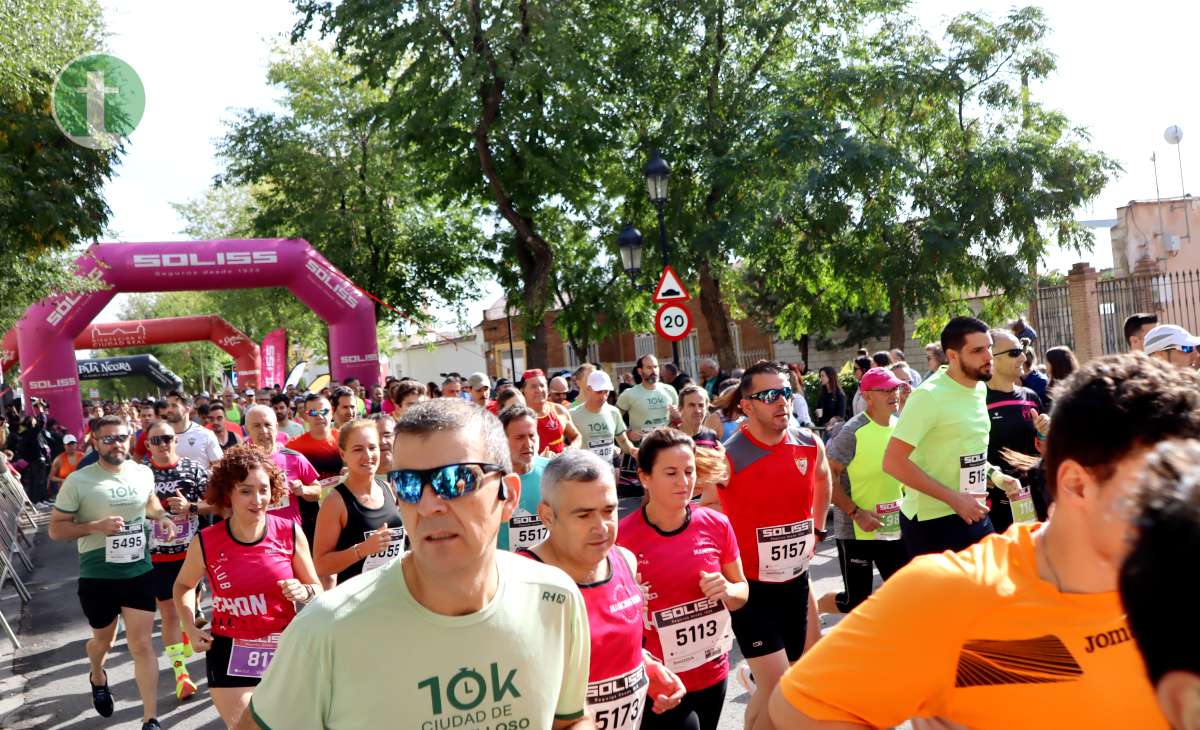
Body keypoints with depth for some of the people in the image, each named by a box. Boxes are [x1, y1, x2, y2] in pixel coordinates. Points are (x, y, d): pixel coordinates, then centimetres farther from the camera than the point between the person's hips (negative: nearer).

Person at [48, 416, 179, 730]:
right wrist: (96, 526, -24)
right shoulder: (78, 481, -14)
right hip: (98, 576, -1)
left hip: (140, 572, 2)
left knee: (142, 645, 0)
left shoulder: (144, 473, -1)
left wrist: (162, 516, 0)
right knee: (104, 640, 20)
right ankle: (97, 678, 55)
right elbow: (55, 529, -9)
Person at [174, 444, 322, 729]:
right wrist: (190, 628, -1)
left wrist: (304, 592, -19)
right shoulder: (205, 543, -9)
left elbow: (317, 589, 3)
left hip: (284, 651, 1)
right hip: (230, 655, -1)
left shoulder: (290, 533, -10)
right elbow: (183, 585, 13)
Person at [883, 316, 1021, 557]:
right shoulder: (929, 395, -18)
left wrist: (994, 475, 4)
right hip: (932, 522, -8)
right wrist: (953, 498, -22)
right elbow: (893, 461, -22)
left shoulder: (980, 388, 7)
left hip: (974, 514, 8)